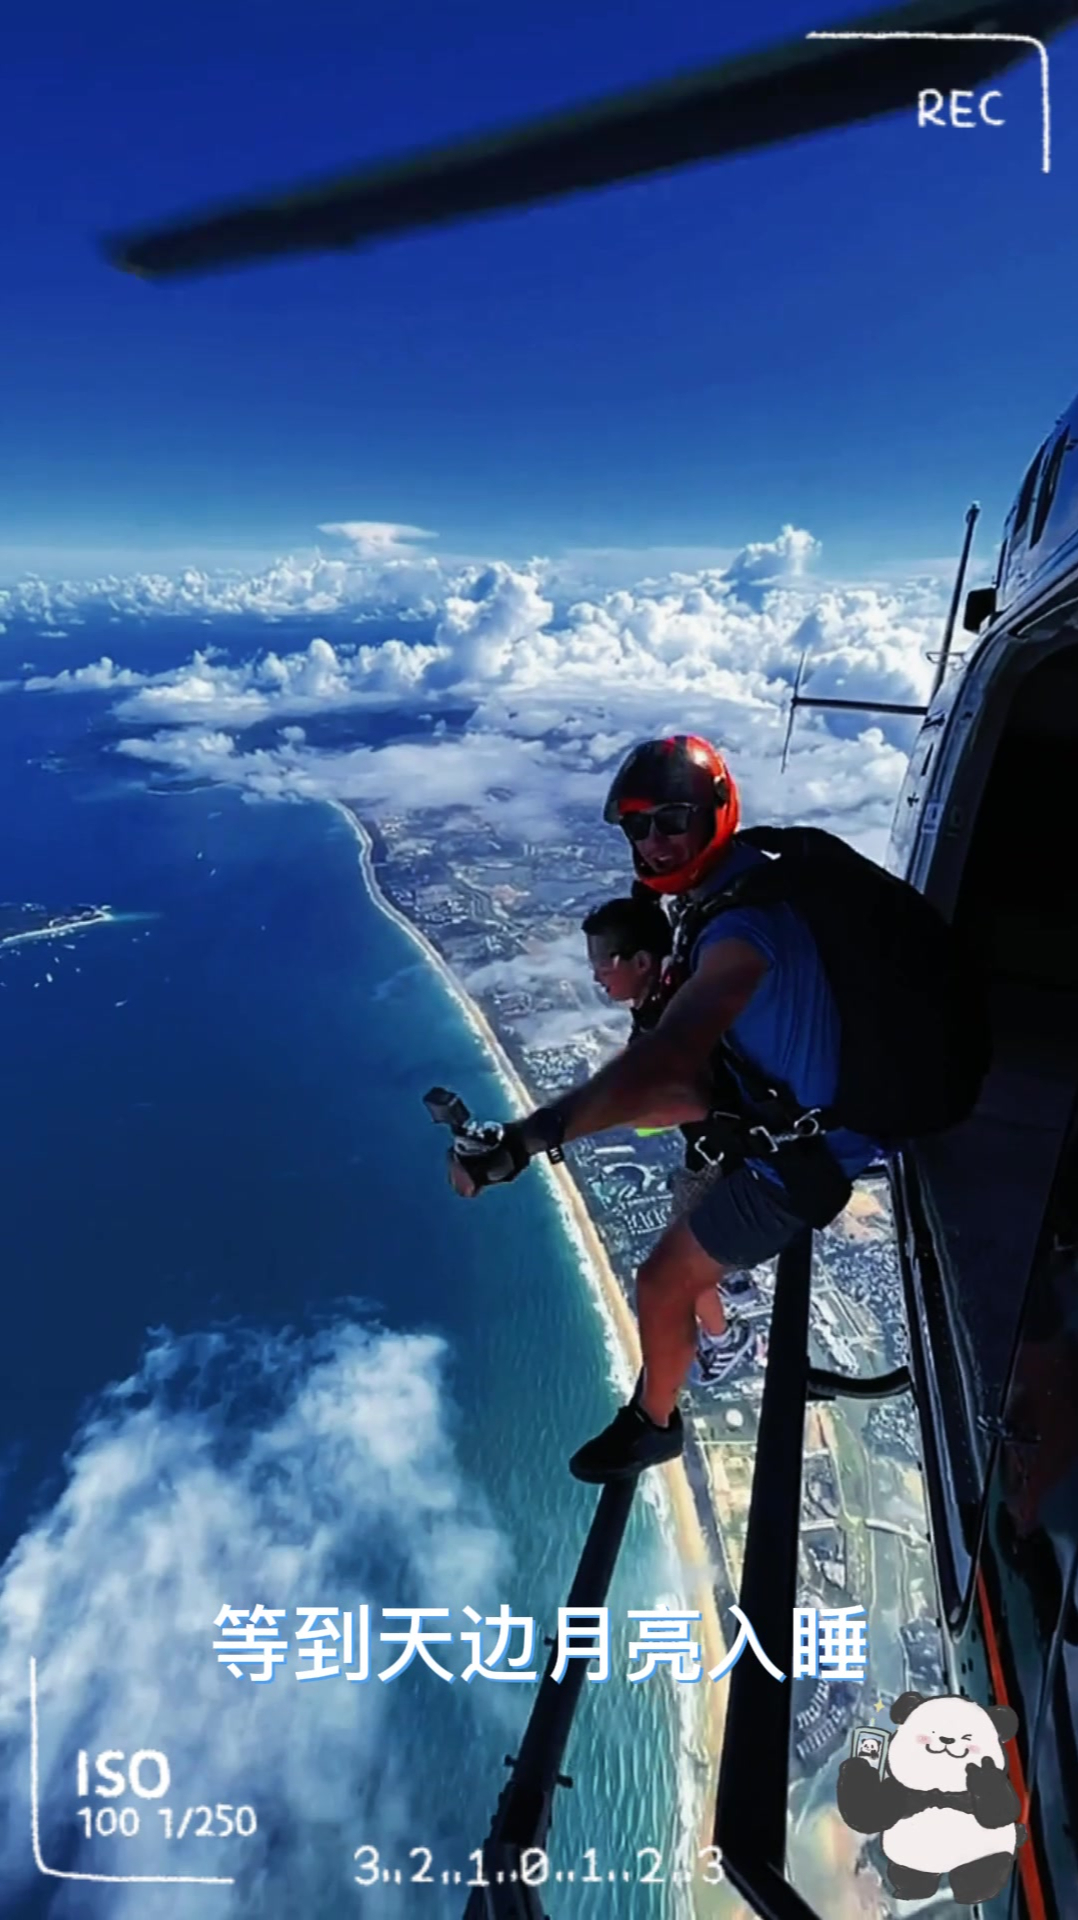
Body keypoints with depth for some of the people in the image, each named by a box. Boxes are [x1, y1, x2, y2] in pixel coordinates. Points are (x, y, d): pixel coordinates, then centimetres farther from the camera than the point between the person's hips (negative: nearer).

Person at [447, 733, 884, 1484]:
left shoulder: (743, 926, -34)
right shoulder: (752, 873, -4)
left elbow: (667, 1057, -48)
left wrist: (522, 1138, -53)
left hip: (798, 1159, -9)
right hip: (794, 1094, 9)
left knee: (663, 1284, 3)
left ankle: (653, 1424, 34)